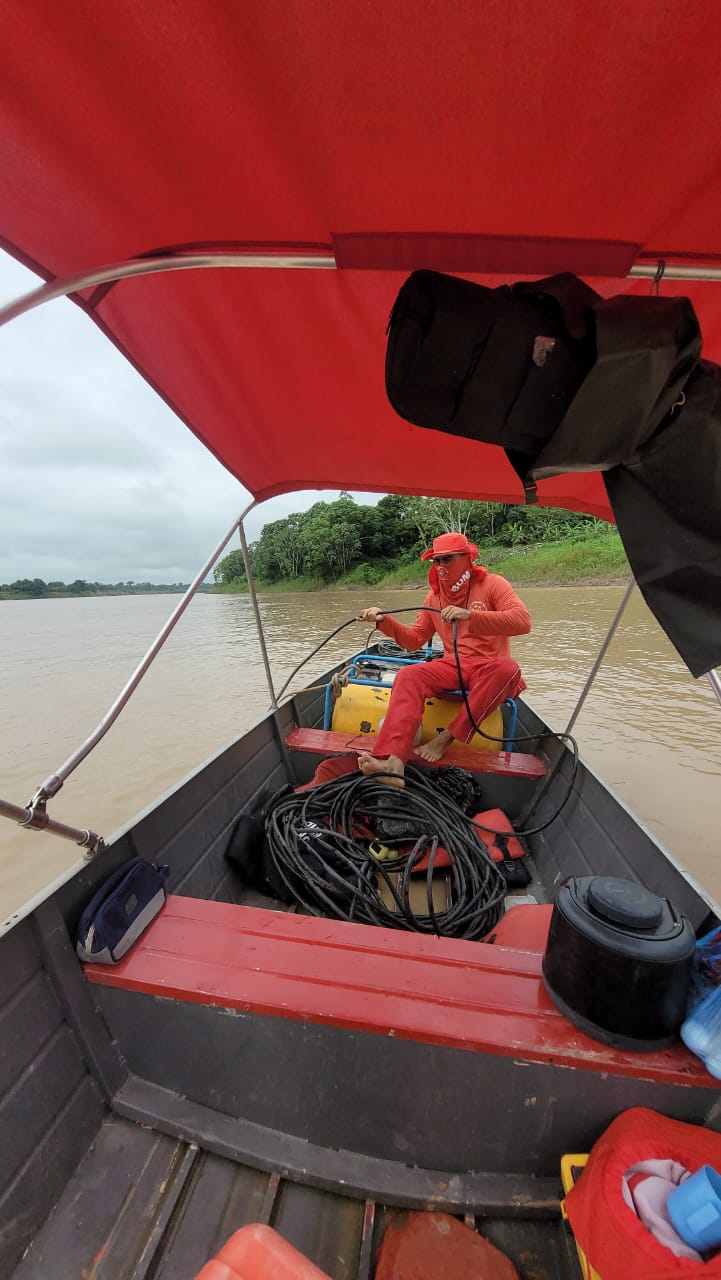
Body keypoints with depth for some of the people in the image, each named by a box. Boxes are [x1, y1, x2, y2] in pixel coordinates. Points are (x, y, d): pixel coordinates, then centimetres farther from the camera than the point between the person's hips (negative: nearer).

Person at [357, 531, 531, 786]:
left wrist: (470, 615, -30)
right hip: (453, 667, 3)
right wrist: (384, 621, -2)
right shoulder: (434, 596, 14)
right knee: (408, 676, -25)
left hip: (489, 668, -2)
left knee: (508, 668, -37)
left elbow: (523, 621, -18)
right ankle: (393, 762, -43)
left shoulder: (492, 584, 0)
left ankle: (446, 738, -32)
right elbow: (414, 640, 14)